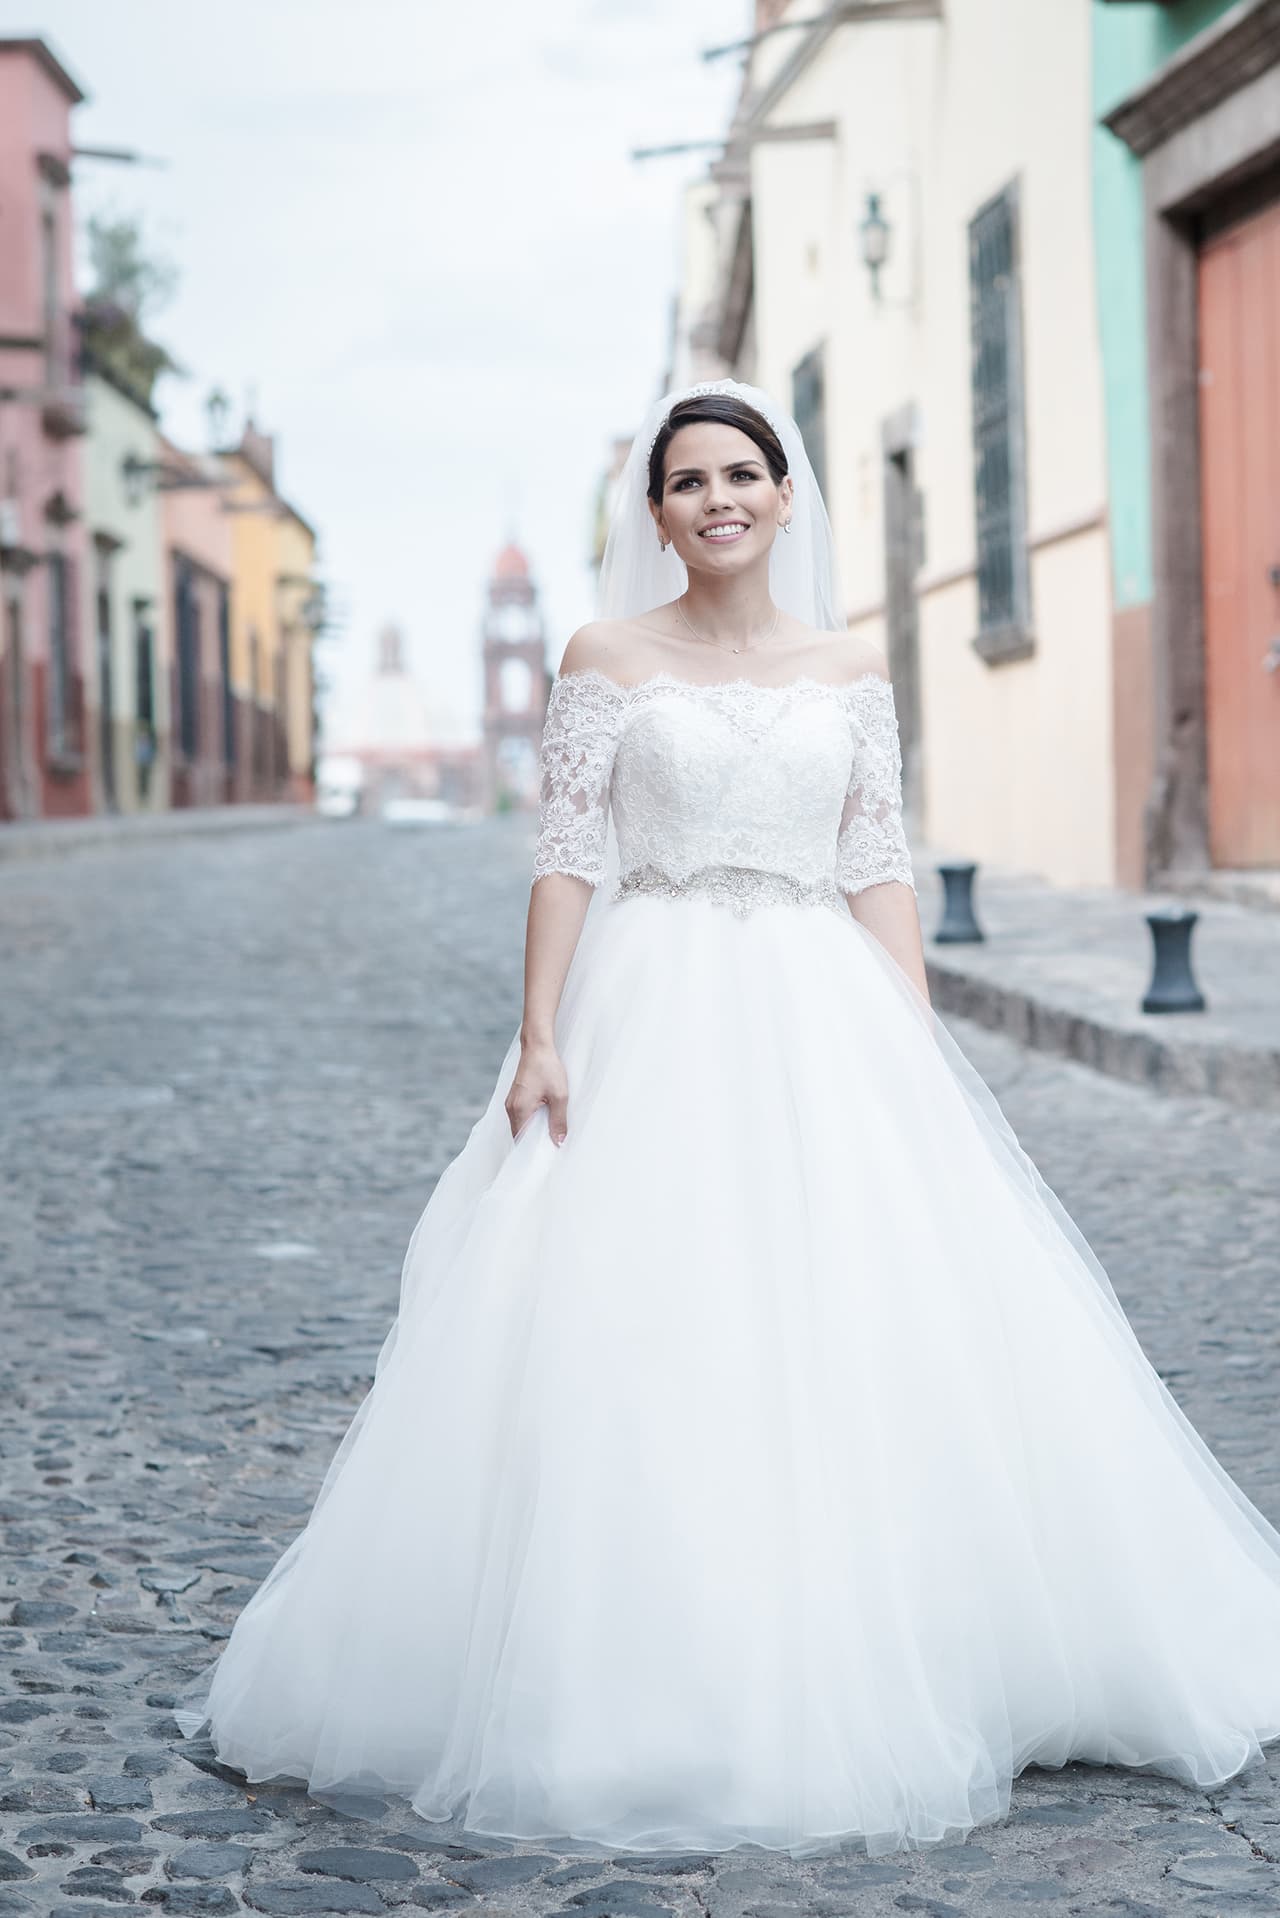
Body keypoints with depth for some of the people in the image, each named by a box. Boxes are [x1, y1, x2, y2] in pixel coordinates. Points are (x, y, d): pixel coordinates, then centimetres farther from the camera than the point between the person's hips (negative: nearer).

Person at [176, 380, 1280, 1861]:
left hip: (820, 1023, 3)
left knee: (881, 1335, -2)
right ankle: (637, 1691, 5)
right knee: (628, 1342, -6)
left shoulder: (850, 670, 10)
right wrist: (539, 1042, -10)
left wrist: (918, 1055, 0)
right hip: (649, 1018, -2)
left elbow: (880, 873, 8)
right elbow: (566, 859, -1)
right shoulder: (607, 660, 3)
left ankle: (856, 1671, 13)